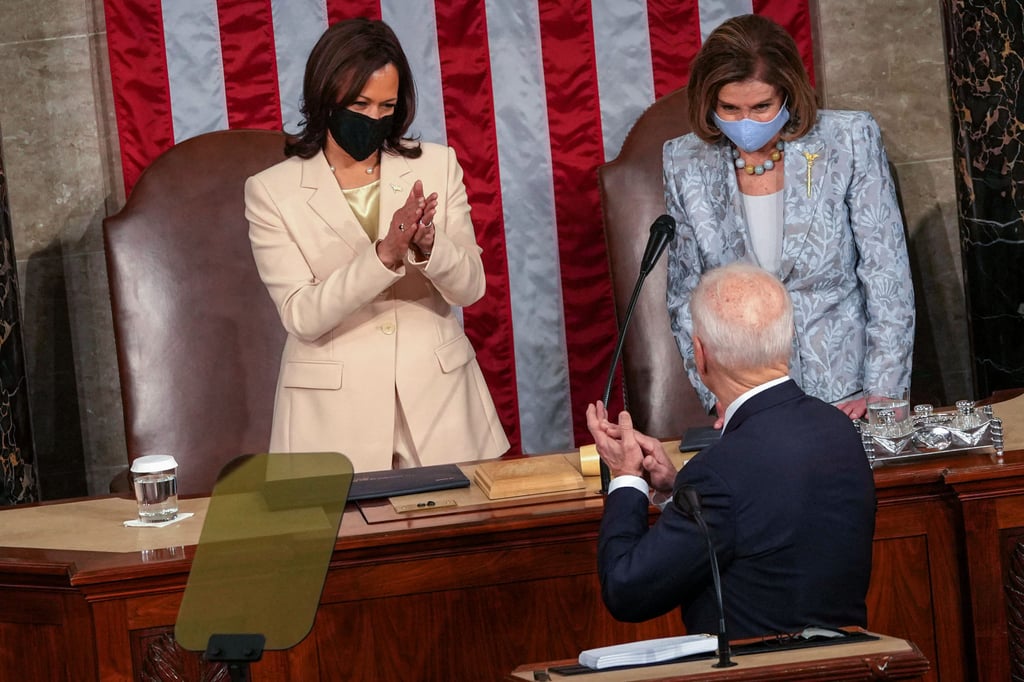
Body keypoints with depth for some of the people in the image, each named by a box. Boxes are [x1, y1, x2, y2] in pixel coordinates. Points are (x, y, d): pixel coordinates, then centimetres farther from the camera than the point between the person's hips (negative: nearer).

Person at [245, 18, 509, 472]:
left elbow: (470, 287, 0)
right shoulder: (272, 191, -3)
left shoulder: (437, 167, 4)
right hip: (335, 410, -2)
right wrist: (384, 254, -24)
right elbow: (302, 316, -11)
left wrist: (428, 244, -20)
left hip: (437, 397, 2)